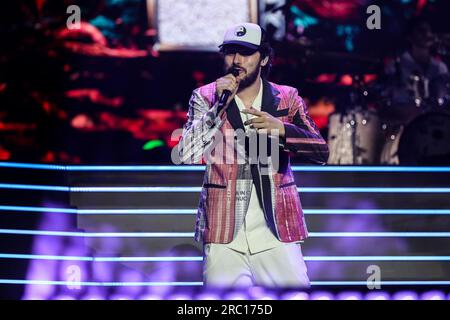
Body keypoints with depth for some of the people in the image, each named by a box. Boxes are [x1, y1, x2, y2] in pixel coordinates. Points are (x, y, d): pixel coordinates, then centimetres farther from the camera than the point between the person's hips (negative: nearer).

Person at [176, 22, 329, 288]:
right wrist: (219, 105, -16)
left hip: (277, 234, 1)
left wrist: (280, 129, -19)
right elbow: (186, 156, -8)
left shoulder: (287, 99, 7)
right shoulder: (206, 98, 5)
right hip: (224, 237, -1)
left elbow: (321, 152, -2)